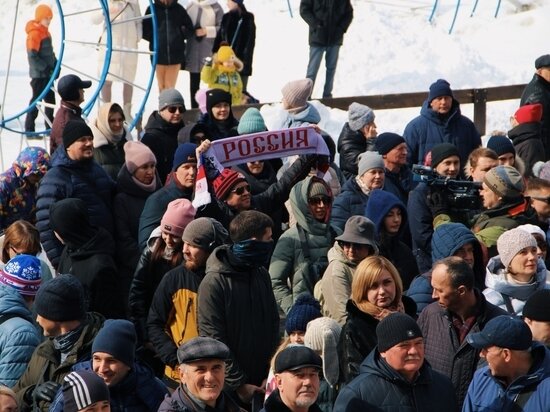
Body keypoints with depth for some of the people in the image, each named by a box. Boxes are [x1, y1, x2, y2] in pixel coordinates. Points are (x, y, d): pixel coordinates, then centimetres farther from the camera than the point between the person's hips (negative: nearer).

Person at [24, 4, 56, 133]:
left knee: (51, 99, 15)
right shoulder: (34, 34, -17)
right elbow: (32, 57, -22)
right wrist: (46, 68, -22)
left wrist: (55, 64, 7)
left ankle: (51, 126, 25)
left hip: (47, 74, 9)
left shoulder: (45, 32, 12)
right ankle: (29, 129, 0)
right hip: (38, 74, -9)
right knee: (37, 100, -5)